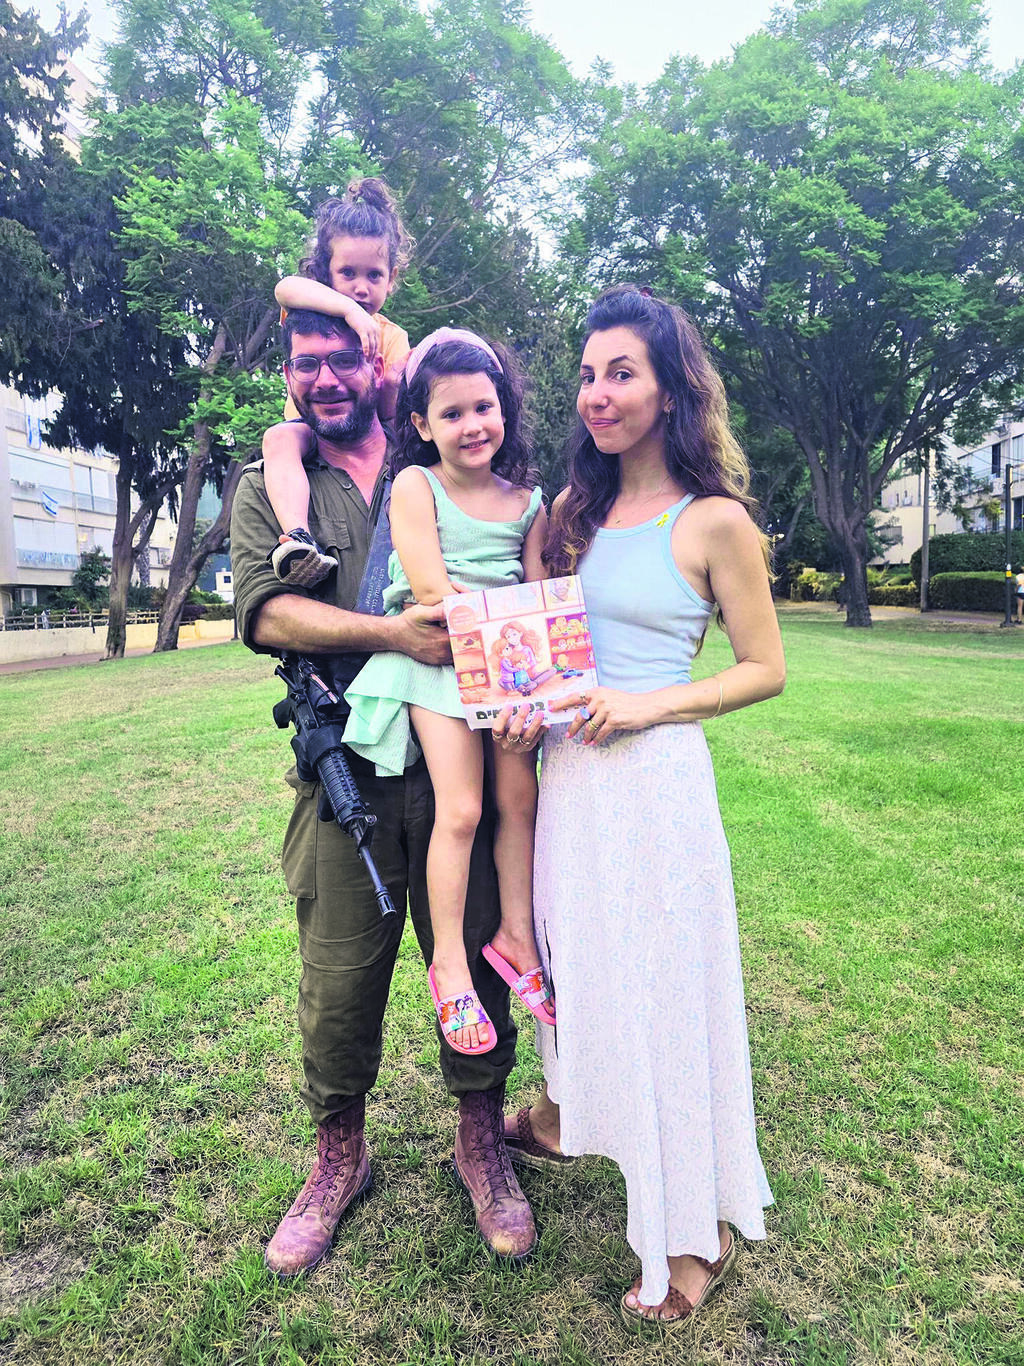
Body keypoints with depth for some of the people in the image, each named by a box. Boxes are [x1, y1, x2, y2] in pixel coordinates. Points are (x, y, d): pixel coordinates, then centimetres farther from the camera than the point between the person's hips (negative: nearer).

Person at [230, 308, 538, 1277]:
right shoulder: (269, 489, 10)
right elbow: (262, 610, -7)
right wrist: (388, 633, -21)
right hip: (343, 776, 0)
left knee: (475, 959, 9)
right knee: (336, 984, 8)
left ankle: (480, 1140, 33)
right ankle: (338, 1158, 34)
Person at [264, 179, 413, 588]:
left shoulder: (393, 337, 7)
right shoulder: (312, 311, 2)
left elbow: (389, 415, 0)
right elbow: (286, 288, -26)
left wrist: (391, 389, -25)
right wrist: (351, 310, -39)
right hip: (309, 425, -2)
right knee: (280, 438, -36)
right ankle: (295, 536, -53)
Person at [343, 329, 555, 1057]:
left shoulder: (527, 501, 8)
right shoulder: (416, 484, -4)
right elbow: (433, 591, -13)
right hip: (438, 661, -4)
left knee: (520, 795, 1)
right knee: (460, 807, -10)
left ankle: (516, 931, 21)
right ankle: (449, 963, 6)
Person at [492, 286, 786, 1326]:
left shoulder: (714, 521, -7)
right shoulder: (575, 510, 9)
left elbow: (765, 669, -4)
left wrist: (650, 704, -16)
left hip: (654, 775, -6)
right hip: (564, 767, 6)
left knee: (661, 980, 3)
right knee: (570, 956, 22)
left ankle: (701, 1229, 25)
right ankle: (562, 1115, 49)